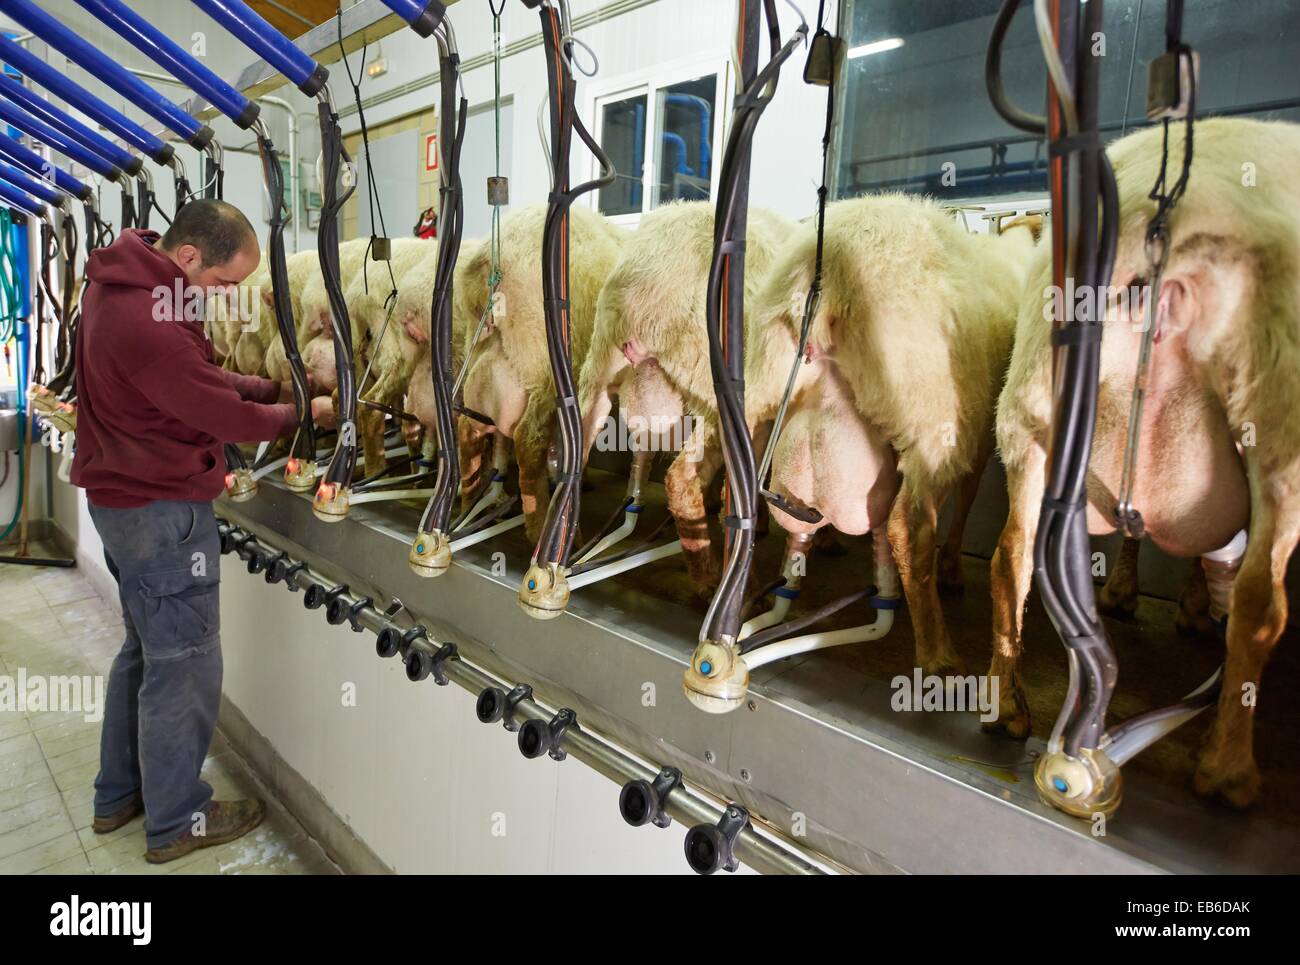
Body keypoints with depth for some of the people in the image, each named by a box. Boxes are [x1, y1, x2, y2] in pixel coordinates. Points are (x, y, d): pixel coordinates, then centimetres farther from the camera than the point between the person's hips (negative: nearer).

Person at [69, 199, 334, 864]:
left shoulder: (127, 281, 6)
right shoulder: (147, 322, -27)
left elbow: (200, 377, 12)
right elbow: (227, 417, -20)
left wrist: (275, 387, 0)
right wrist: (304, 413, -5)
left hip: (125, 497, 11)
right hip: (162, 510, -11)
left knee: (146, 648, 23)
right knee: (183, 666, 4)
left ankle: (118, 795, 39)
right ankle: (176, 820, 22)